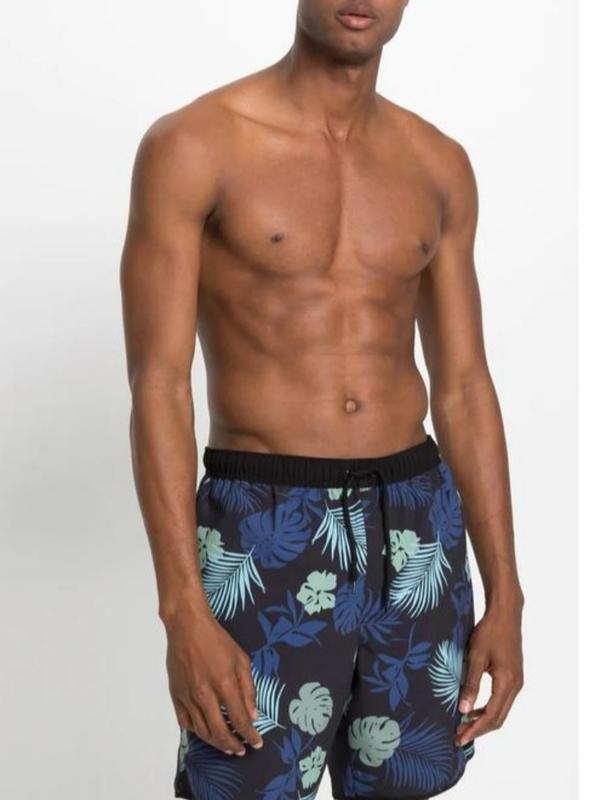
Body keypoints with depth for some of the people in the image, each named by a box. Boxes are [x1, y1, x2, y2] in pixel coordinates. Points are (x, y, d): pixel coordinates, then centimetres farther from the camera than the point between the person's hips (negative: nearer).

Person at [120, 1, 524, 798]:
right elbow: (157, 385, -11)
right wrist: (183, 612, -18)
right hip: (266, 539, -4)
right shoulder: (190, 144, -7)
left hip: (416, 531, 5)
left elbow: (465, 391, 9)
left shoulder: (438, 164, 8)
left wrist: (505, 597, 6)